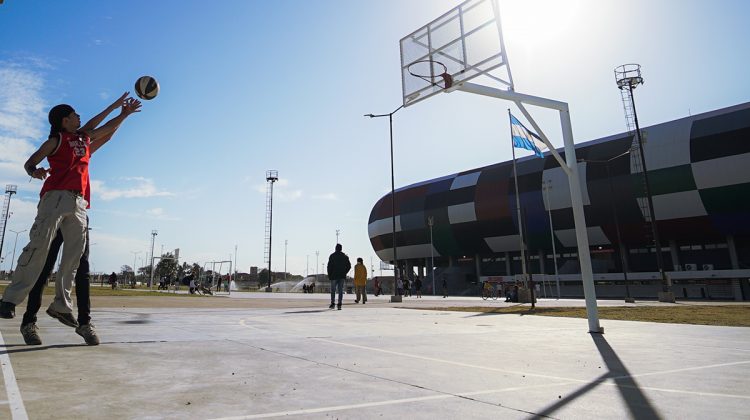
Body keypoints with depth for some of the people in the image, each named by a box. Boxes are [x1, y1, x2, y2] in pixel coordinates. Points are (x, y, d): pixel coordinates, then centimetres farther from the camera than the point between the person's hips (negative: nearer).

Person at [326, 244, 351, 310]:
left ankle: (332, 304, 10)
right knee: (340, 290, 3)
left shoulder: (332, 256, -3)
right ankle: (339, 305, -2)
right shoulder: (345, 256, 6)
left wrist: (329, 275, 1)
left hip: (334, 276, -2)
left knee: (333, 290, 10)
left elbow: (329, 266, -7)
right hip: (342, 276, 2)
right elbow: (349, 266, 6)